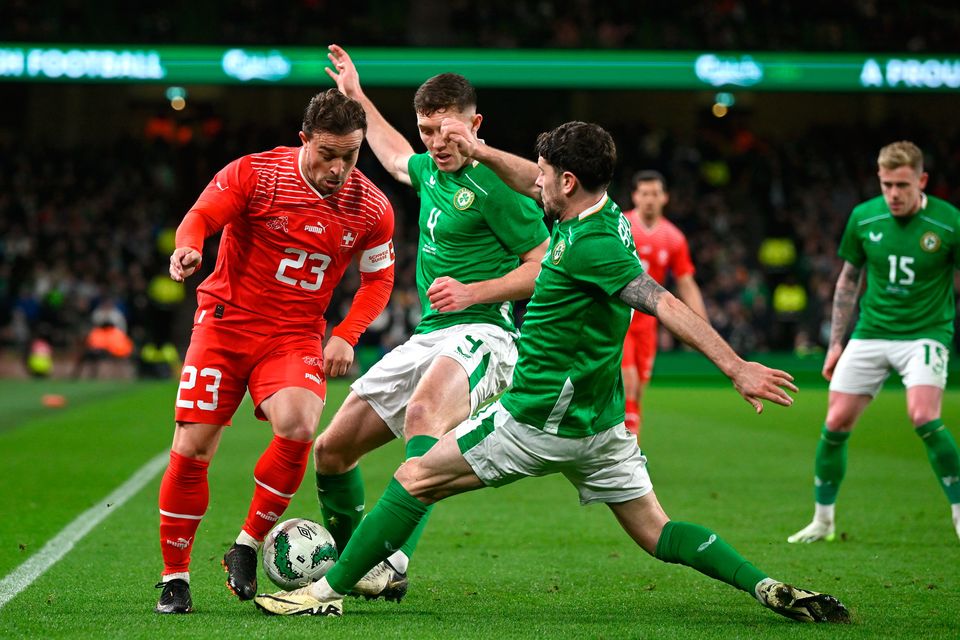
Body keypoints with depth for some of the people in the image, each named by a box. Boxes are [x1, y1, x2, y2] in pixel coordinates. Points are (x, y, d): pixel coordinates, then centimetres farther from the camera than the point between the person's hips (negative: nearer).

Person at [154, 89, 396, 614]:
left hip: (296, 336, 1)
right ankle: (174, 577, 11)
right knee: (190, 452, -8)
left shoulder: (371, 209, -2)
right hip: (225, 323, -1)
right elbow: (201, 216, -11)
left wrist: (346, 336, -4)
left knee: (298, 428, -27)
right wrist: (187, 249, -35)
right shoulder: (254, 174, -10)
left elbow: (378, 278, 10)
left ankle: (247, 547, -6)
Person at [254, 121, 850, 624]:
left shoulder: (588, 246, -22)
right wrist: (483, 152, 28)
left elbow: (664, 303, -29)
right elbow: (536, 187, 24)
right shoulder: (605, 215, 4)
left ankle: (329, 591, 5)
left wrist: (735, 365, -34)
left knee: (415, 478, 2)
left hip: (539, 420, -9)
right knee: (658, 534, 10)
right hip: (599, 420, 9)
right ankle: (768, 587, -6)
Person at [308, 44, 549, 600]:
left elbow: (547, 265, -10)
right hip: (427, 339, 9)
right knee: (332, 450, 7)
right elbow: (398, 158, 41)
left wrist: (473, 292, -18)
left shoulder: (495, 184, -9)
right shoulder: (431, 171, 15)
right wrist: (357, 96, 45)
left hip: (482, 335, -9)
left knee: (423, 413, -41)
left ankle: (394, 559, -54)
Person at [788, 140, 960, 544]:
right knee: (835, 424, 1)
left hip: (925, 332, -4)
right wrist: (836, 342, 12)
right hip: (870, 332, 4)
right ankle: (823, 521, 19)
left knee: (924, 418, -26)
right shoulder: (863, 217, -1)